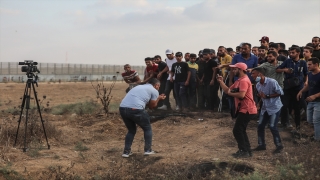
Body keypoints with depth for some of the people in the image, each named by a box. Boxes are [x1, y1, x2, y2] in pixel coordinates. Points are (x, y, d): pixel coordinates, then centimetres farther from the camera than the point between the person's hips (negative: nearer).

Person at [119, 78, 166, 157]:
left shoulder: (140, 86, 32)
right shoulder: (154, 91, 12)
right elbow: (152, 106, 16)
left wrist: (158, 98, 38)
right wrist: (158, 98, 31)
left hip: (122, 108, 6)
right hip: (135, 109, -6)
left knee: (131, 130, 26)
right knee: (147, 128, 19)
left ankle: (126, 151, 19)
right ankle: (148, 150, 19)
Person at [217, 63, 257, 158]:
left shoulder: (244, 80, -17)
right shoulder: (238, 81, 17)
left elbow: (241, 95, -30)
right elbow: (227, 90, 16)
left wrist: (230, 93, -15)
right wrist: (221, 81, 6)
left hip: (247, 110, -11)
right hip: (243, 110, 11)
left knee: (237, 131, -7)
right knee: (241, 130, 16)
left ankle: (244, 151, 0)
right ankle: (247, 150, 23)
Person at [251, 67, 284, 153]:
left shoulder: (272, 82, -19)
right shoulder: (258, 85, 3)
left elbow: (280, 92, -17)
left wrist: (267, 96, -22)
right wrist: (259, 104, -2)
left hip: (274, 107, -7)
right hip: (265, 108, 7)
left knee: (272, 126, -10)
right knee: (260, 126, 5)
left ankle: (279, 145, 7)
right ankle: (261, 145, 20)